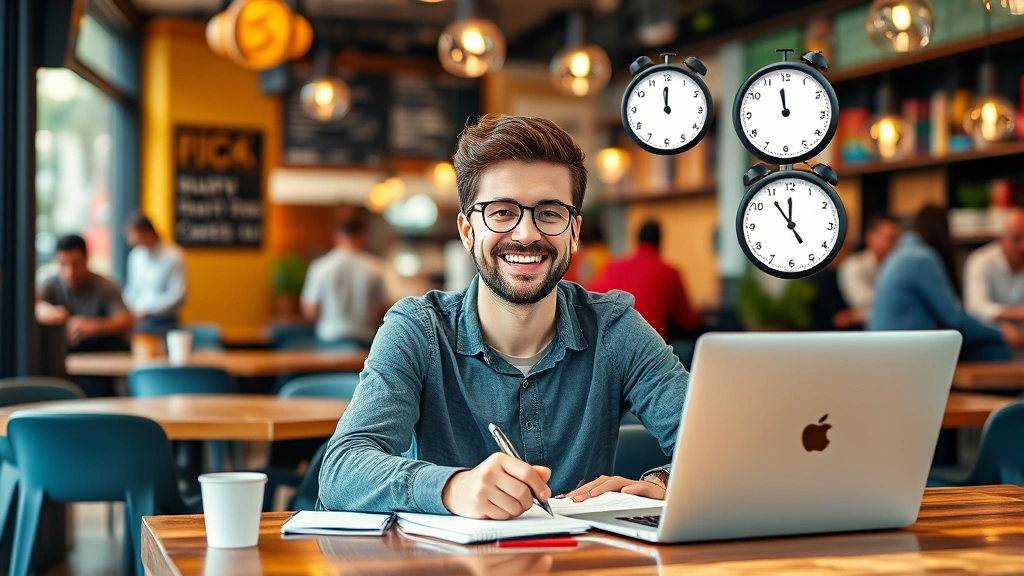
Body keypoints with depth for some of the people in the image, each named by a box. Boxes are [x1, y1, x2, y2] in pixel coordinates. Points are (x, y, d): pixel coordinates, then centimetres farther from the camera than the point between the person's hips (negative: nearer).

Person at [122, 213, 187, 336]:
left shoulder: (173, 256, -9)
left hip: (163, 324, -5)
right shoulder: (136, 255, 9)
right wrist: (129, 309, -1)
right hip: (139, 322, 5)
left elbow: (177, 295, -12)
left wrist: (147, 310, -13)